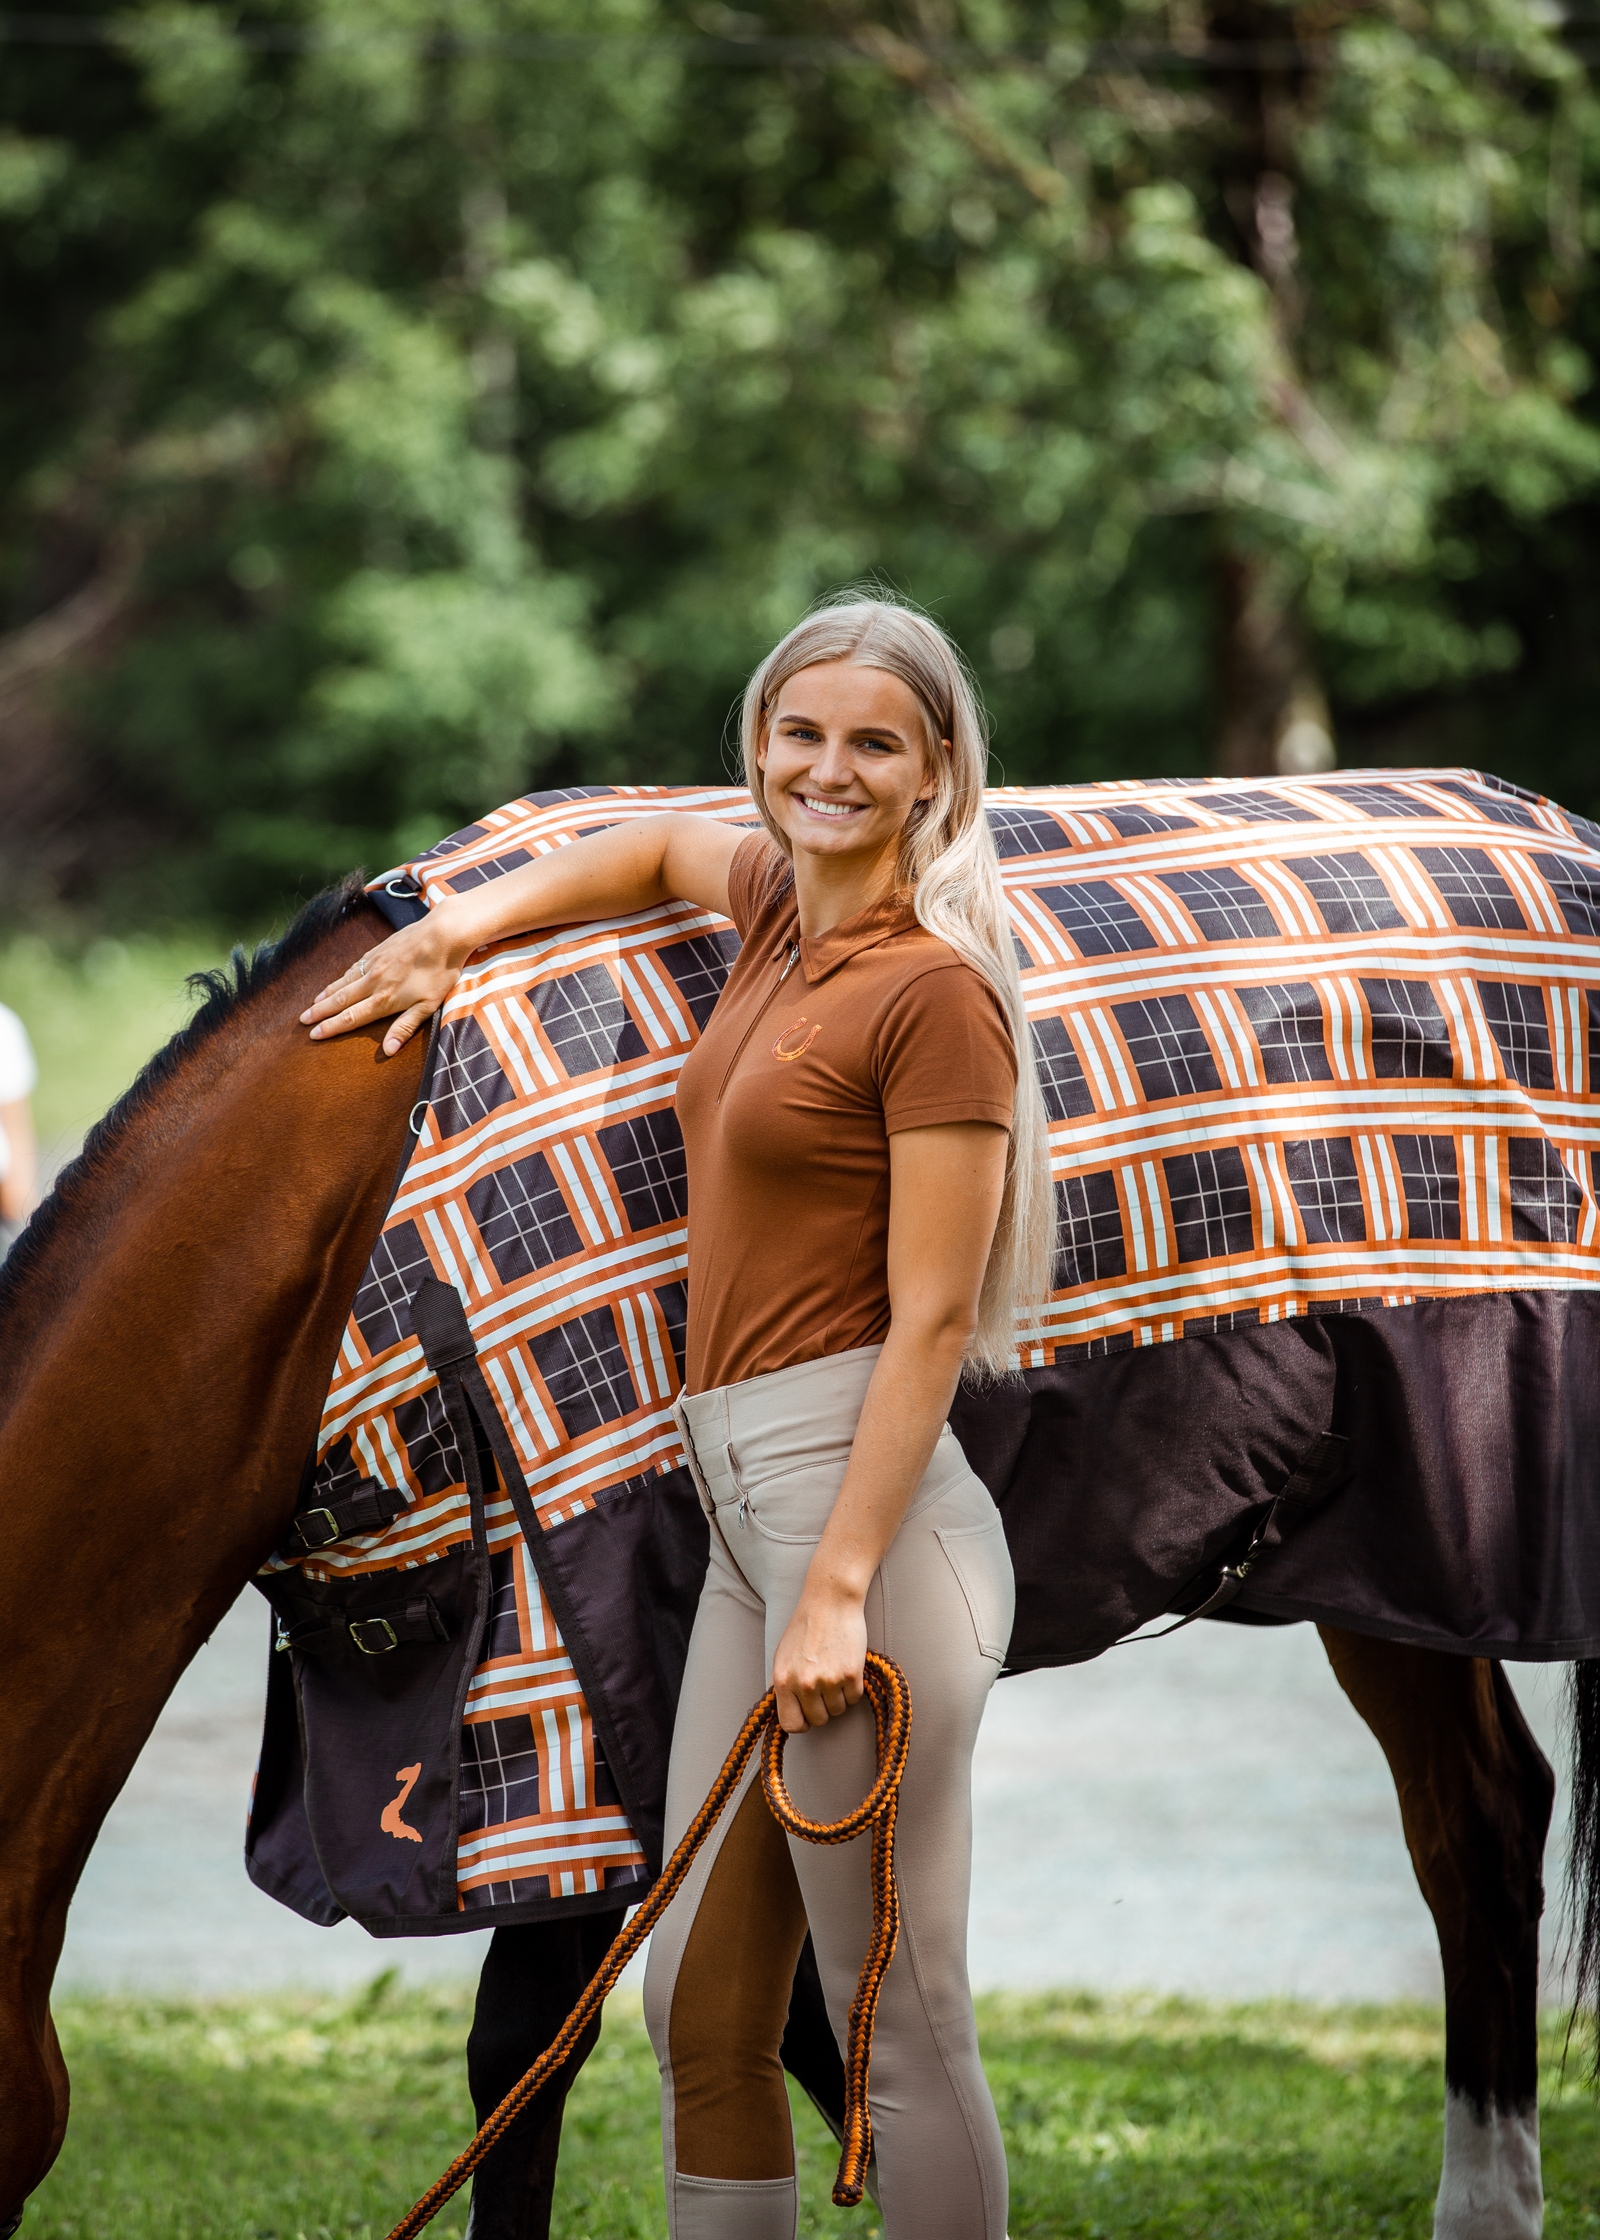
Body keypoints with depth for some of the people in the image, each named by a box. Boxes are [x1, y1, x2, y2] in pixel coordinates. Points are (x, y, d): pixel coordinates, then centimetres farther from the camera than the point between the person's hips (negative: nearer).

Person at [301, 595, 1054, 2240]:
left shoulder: (933, 991, -11)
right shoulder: (782, 906, 14)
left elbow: (932, 1321, -14)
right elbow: (662, 847, 38)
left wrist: (840, 1592, -19)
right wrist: (456, 931, 25)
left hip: (858, 1499, -9)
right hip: (745, 1508, 9)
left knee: (899, 2027, -5)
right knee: (700, 2001, 11)